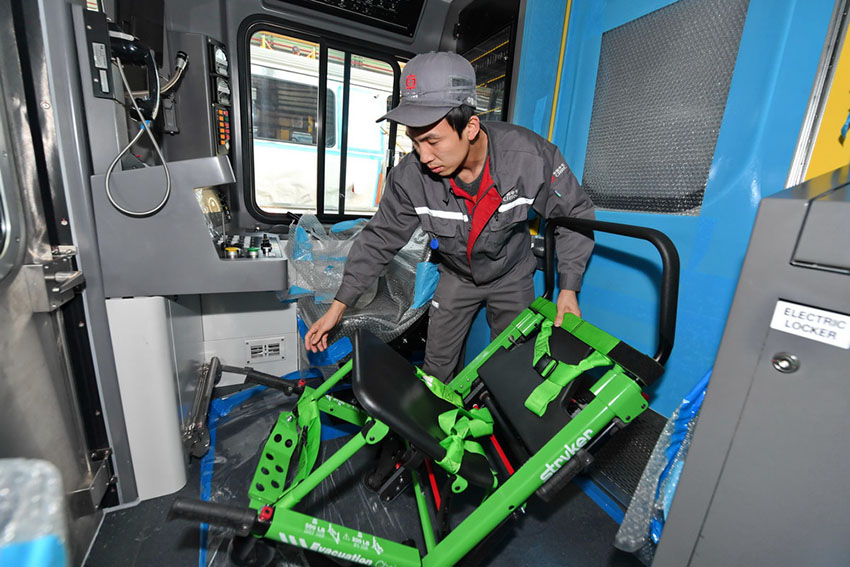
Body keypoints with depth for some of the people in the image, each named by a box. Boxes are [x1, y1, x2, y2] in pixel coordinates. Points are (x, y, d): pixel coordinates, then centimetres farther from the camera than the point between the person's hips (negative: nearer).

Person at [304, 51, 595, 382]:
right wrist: (338, 306, -10)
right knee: (436, 369, 9)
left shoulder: (531, 155, -29)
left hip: (512, 275, 0)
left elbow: (575, 214, -12)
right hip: (457, 277, 1)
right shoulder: (409, 176, -25)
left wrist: (568, 287, -17)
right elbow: (380, 239, -12)